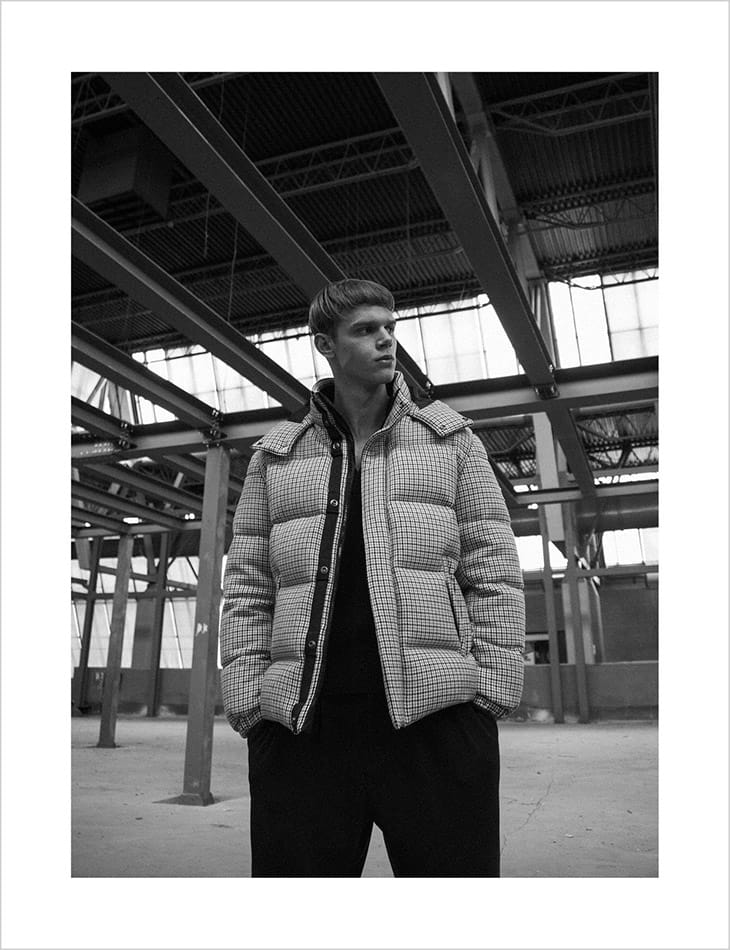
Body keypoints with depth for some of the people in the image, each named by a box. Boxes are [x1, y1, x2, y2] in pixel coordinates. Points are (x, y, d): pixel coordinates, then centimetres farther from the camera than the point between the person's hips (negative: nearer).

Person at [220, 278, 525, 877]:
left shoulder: (450, 438, 11)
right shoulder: (275, 455, 14)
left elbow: (493, 569, 6)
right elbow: (247, 586, 11)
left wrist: (493, 689, -3)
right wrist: (246, 699, 1)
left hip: (436, 716, -1)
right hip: (300, 724, 2)